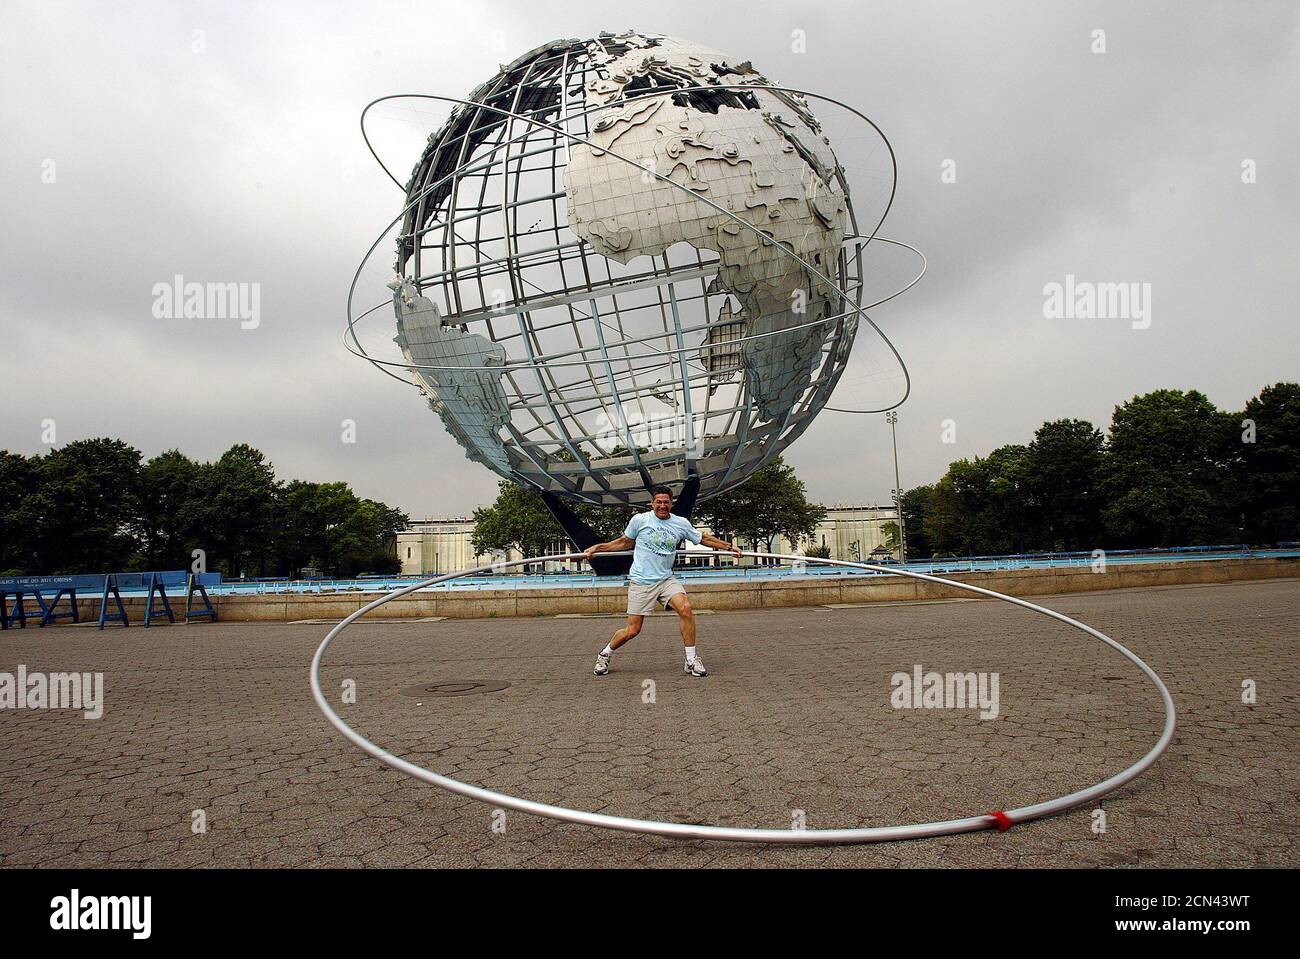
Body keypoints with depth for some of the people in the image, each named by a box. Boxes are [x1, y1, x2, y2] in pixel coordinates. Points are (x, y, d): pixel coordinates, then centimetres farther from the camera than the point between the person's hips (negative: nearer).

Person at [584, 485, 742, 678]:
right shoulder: (639, 519, -2)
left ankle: (692, 661, -10)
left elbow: (704, 539, 18)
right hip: (640, 581, -2)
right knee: (632, 630, -3)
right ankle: (605, 654, 25)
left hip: (666, 579, 2)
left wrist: (729, 546, 15)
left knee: (686, 609, -24)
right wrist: (597, 547, 8)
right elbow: (624, 542, 14)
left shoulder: (681, 523, 3)